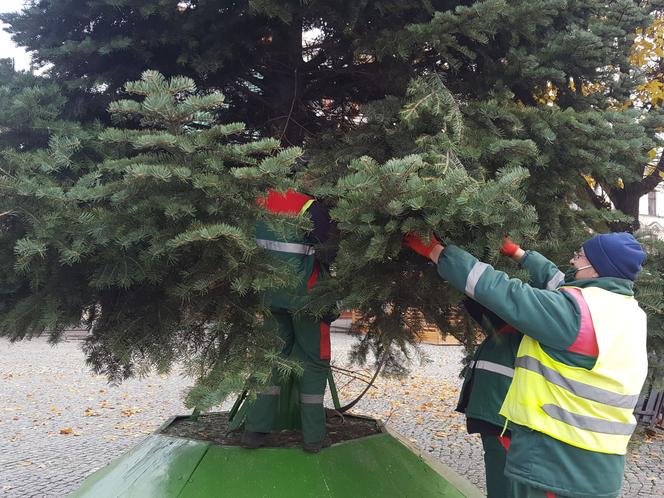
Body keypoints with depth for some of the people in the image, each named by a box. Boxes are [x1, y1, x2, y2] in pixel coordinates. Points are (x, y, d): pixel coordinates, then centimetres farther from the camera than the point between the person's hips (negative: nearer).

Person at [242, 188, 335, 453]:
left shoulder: (260, 203, -2)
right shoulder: (308, 206, -18)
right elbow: (329, 250, -15)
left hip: (270, 292, 5)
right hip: (304, 294, -5)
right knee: (313, 360, 8)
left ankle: (255, 429, 17)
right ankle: (313, 436, 13)